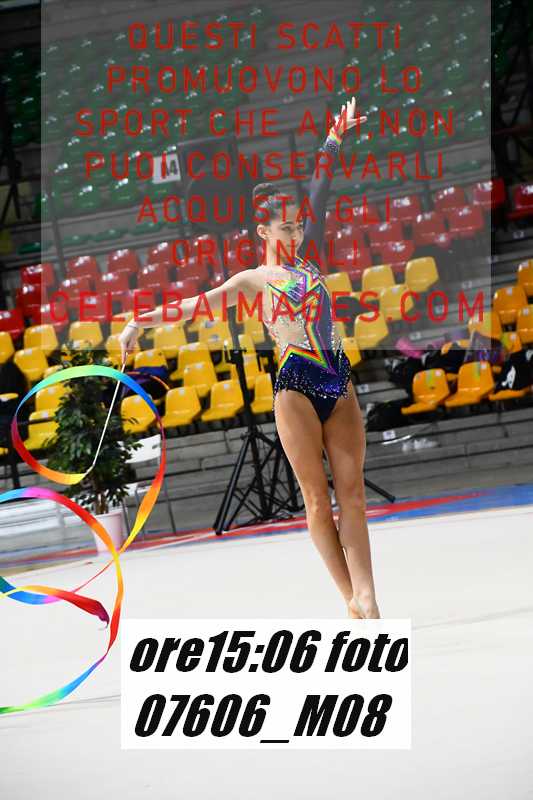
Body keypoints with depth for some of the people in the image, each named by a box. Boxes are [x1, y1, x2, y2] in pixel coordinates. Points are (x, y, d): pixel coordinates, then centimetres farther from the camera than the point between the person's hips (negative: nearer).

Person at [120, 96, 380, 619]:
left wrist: (335, 139, 8)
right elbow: (199, 303, -1)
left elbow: (319, 194, 11)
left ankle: (367, 600, -10)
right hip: (296, 387, -4)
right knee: (318, 498, -4)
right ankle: (352, 599, -3)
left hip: (338, 382, 4)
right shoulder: (255, 280, 4)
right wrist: (144, 321, -11)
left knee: (352, 490, -4)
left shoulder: (307, 259, 14)